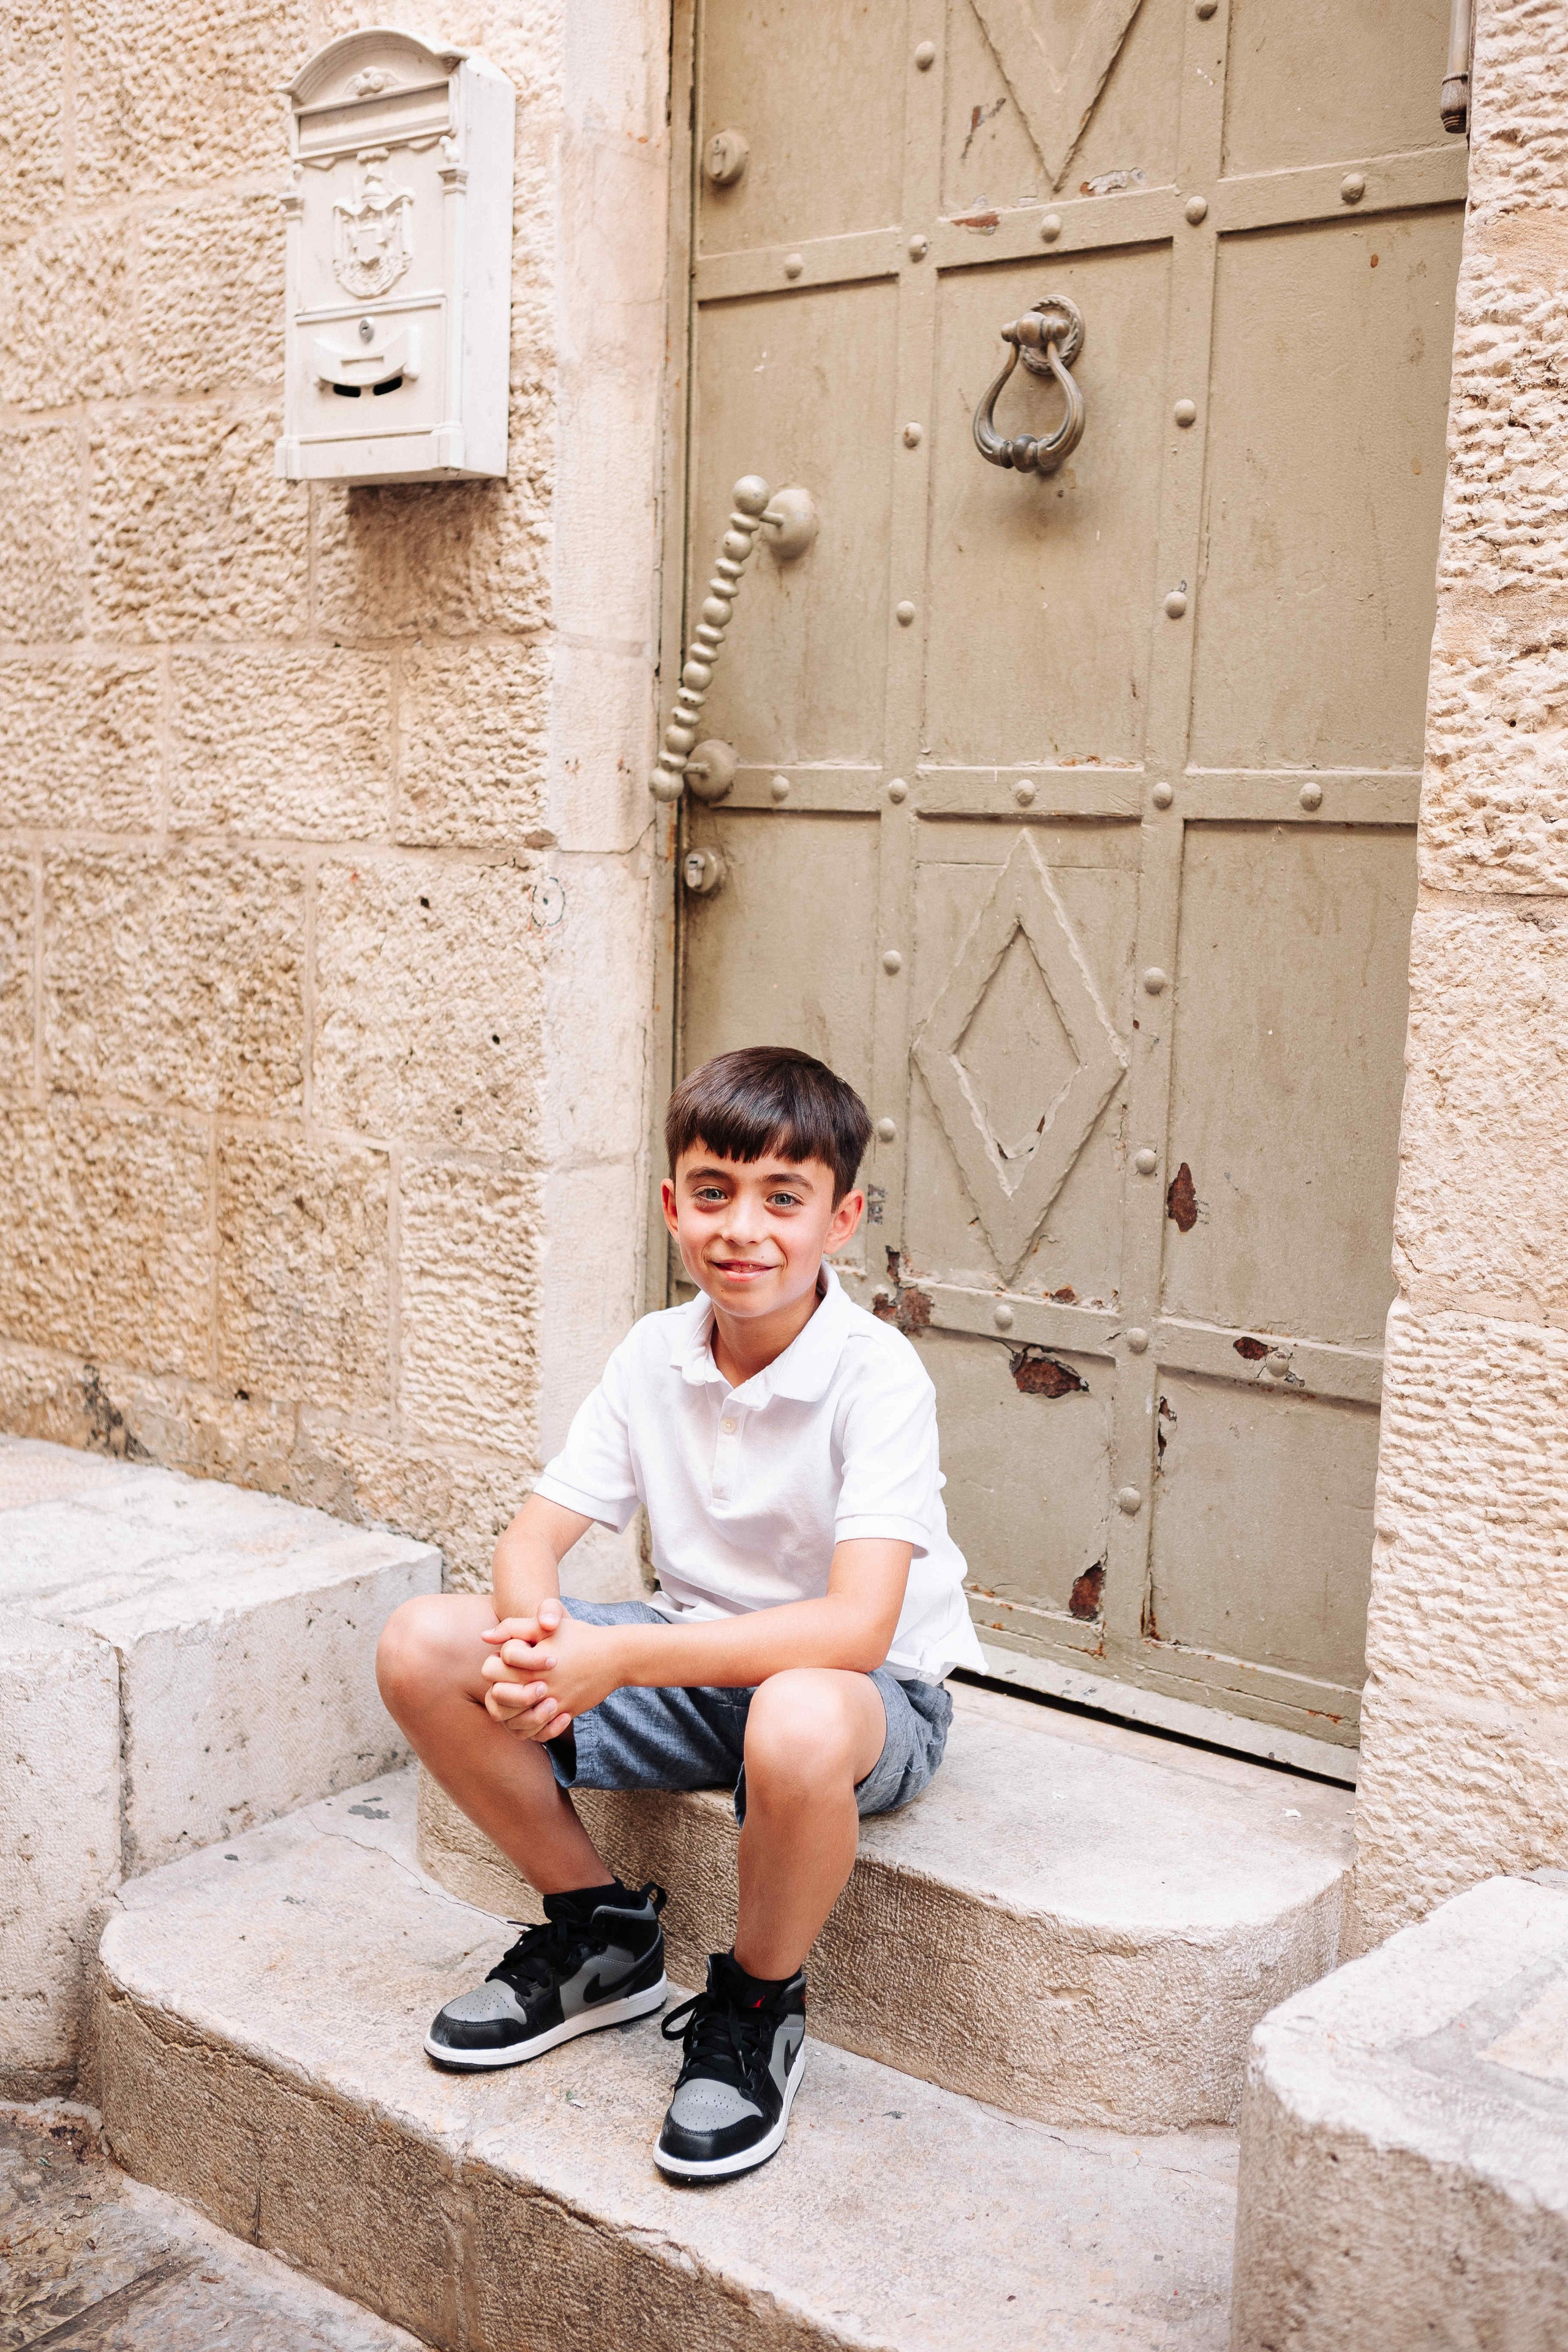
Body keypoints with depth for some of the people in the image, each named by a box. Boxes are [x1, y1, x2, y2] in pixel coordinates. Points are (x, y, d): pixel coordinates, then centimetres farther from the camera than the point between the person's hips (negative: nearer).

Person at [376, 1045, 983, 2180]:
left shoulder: (878, 1376, -22)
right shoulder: (656, 1354, -5)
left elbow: (856, 1628, -33)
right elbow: (534, 1536, -4)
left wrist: (616, 1659, -37)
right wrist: (535, 1640, -28)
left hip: (871, 1694, -5)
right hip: (699, 1660, 6)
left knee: (797, 1723, -43)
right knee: (423, 1647, -12)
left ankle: (759, 2005, -8)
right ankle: (601, 1931, 9)